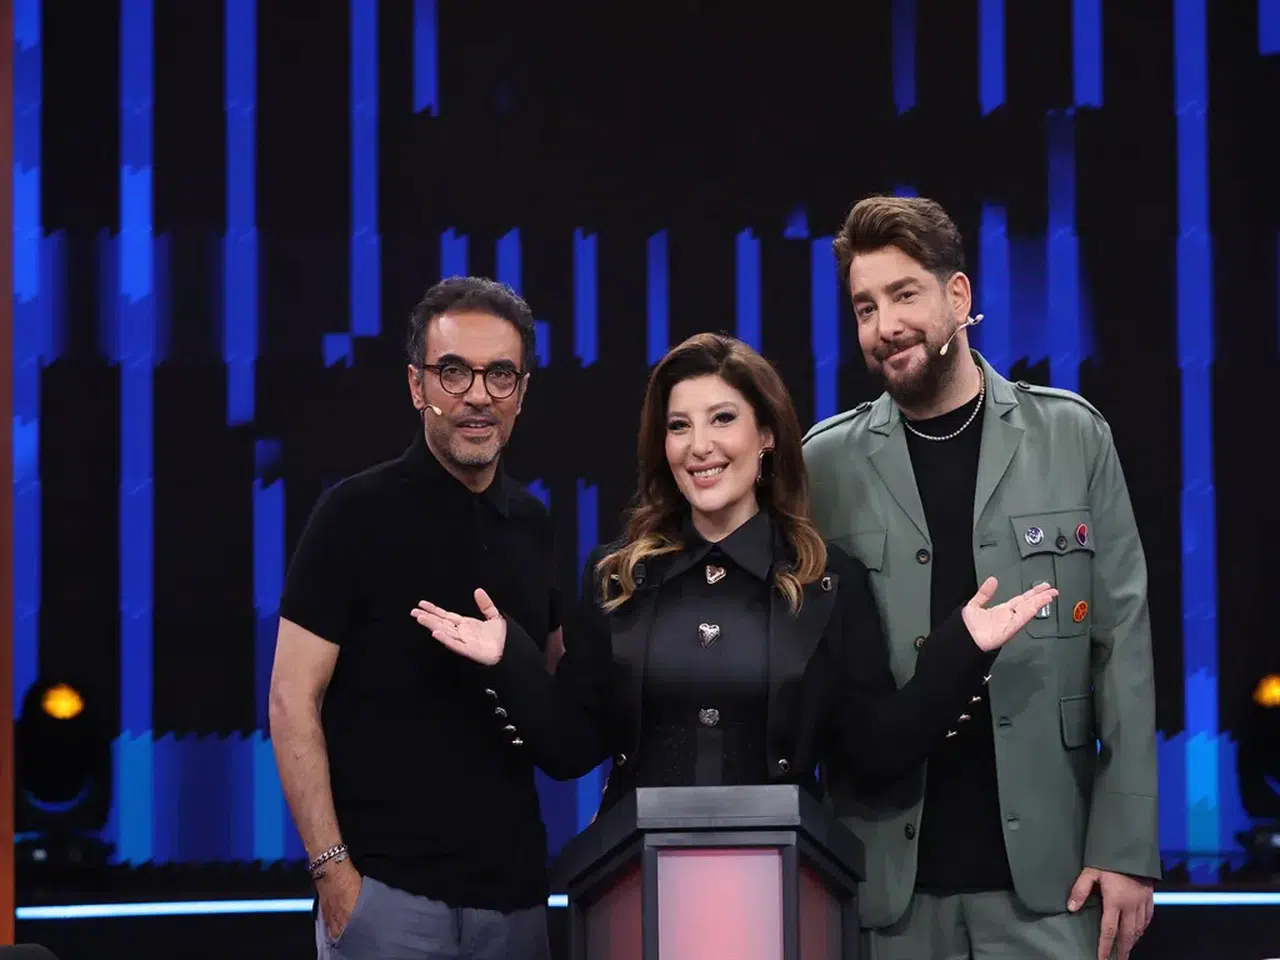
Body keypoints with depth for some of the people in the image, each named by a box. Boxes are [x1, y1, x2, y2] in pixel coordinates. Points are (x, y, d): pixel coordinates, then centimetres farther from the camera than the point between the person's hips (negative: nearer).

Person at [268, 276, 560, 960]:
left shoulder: (531, 524, 12)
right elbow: (292, 703, -8)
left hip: (513, 887, 5)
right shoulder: (359, 513, -5)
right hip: (388, 886, -5)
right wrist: (331, 870, -14)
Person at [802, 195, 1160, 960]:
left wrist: (1127, 848, -4)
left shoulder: (1072, 436, 4)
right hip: (890, 875, 1)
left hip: (1046, 867, -1)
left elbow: (1121, 645, 2)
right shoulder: (828, 462, 5)